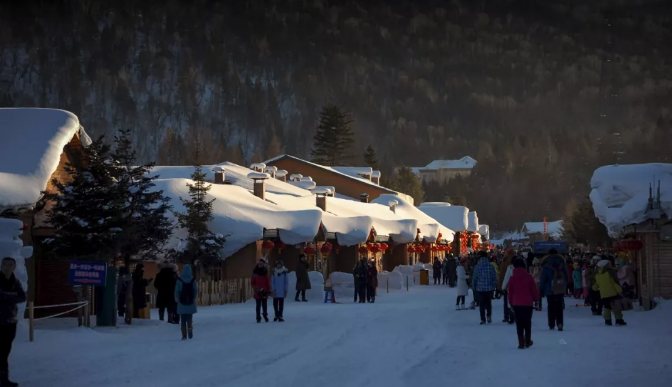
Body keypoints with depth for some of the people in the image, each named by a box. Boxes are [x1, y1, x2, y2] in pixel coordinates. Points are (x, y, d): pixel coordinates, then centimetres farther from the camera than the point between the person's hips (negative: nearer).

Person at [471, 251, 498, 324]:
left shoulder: (477, 267, -6)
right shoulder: (491, 266, -5)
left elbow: (474, 278, -2)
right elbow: (494, 277, -1)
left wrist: (473, 287, 9)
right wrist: (494, 286, 10)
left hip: (480, 288, -1)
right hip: (489, 288, 1)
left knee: (481, 304, 5)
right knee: (488, 303, 17)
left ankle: (483, 319, 2)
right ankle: (489, 316, 3)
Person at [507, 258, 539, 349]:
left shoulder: (512, 278, -2)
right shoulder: (529, 277, -6)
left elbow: (510, 292, 3)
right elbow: (534, 290, -2)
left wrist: (511, 302, 14)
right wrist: (536, 298, 16)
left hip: (516, 303, 1)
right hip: (528, 303, 0)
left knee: (519, 323, 5)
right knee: (527, 322, 14)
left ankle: (521, 343, 1)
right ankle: (528, 341, 18)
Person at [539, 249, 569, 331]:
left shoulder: (546, 267, -9)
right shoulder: (563, 266, 4)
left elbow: (543, 280, -8)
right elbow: (567, 278, 10)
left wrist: (541, 290, 0)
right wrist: (565, 287, 19)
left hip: (550, 291, -3)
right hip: (561, 290, 3)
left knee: (551, 308, 7)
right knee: (559, 307, 6)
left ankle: (551, 325, 6)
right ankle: (560, 323, -10)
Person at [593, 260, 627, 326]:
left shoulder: (597, 275, 9)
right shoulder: (610, 272, -8)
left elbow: (595, 286, 18)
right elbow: (615, 282, -13)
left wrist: (595, 288, 42)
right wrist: (620, 291, -9)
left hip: (603, 295, 4)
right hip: (613, 293, -4)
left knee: (607, 307, 12)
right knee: (616, 307, 0)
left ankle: (607, 320, 5)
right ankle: (619, 320, -3)